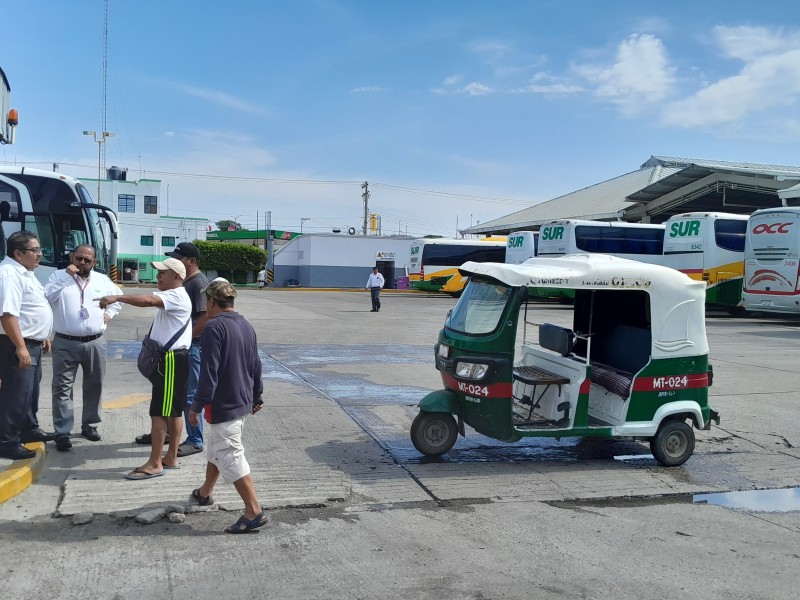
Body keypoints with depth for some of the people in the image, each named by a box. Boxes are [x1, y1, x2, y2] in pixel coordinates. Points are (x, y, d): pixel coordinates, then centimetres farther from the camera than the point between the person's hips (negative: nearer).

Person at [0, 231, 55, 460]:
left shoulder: (24, 272, 12)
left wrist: (42, 336, 24)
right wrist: (20, 347, -29)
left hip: (32, 343, 11)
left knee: (30, 391, 22)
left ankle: (29, 429, 36)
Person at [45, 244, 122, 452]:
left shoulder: (102, 280, 9)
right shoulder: (58, 276, 1)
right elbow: (46, 298, -15)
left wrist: (109, 313, 9)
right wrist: (65, 277, -18)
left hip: (95, 343, 3)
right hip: (65, 343, -3)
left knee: (94, 386, 11)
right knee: (62, 387, -4)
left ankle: (89, 425, 26)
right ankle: (62, 432, 0)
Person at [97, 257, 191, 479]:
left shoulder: (177, 296, -16)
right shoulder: (172, 297, 20)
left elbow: (148, 300, -33)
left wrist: (116, 298, -34)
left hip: (171, 359, -11)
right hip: (170, 358, 11)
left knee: (159, 411, -9)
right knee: (173, 410, 13)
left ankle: (154, 464, -5)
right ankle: (171, 458, 20)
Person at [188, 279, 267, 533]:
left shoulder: (214, 327, -19)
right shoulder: (246, 326, 7)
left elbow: (208, 372, -21)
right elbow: (255, 366, 14)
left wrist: (197, 405, -13)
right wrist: (256, 396, 25)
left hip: (223, 405, -9)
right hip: (242, 401, 9)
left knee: (230, 457, -4)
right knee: (216, 448, 25)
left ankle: (254, 512, -4)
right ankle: (205, 492, 43)